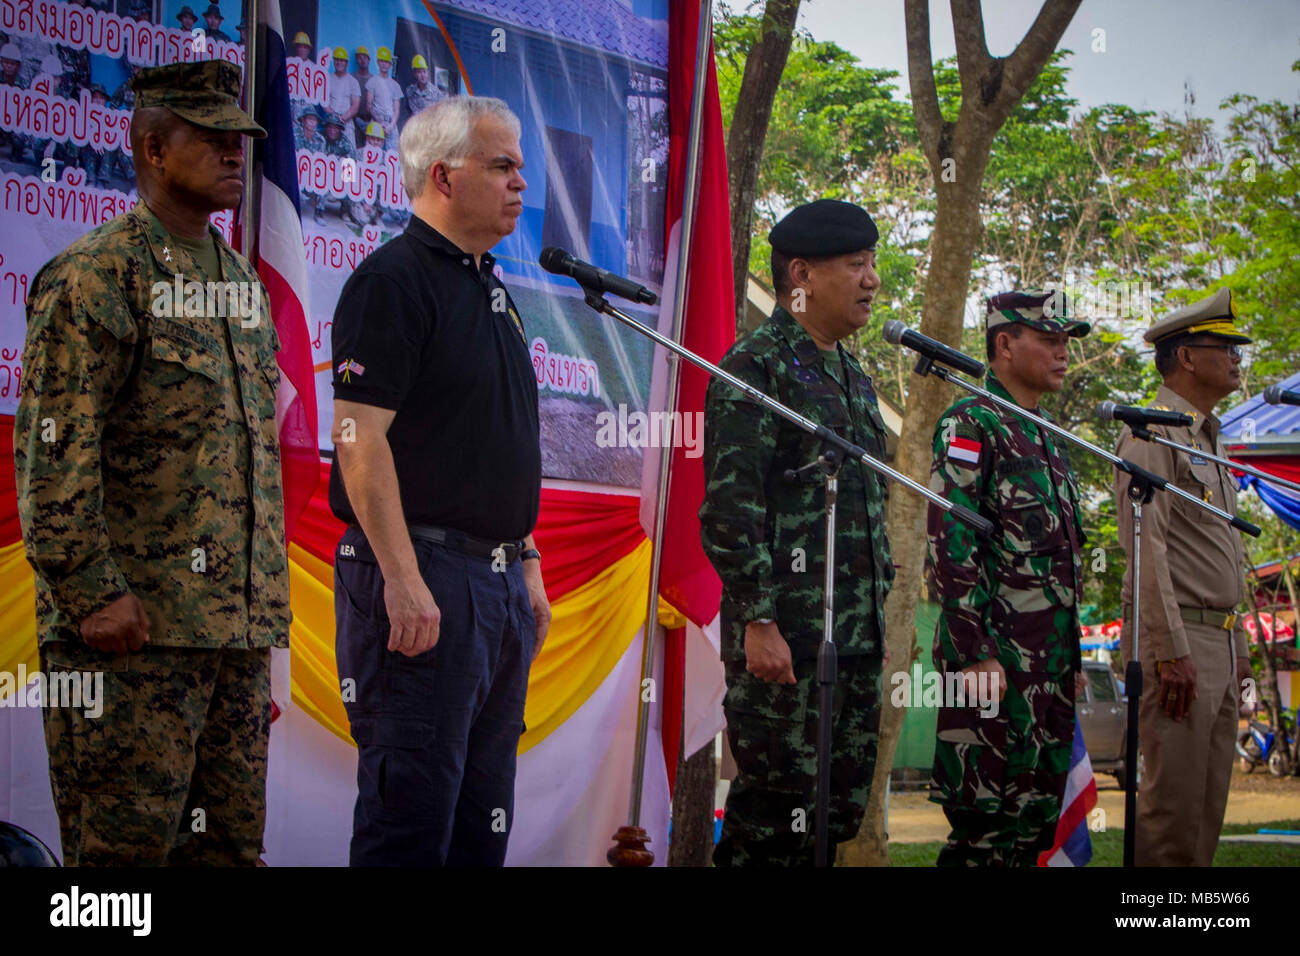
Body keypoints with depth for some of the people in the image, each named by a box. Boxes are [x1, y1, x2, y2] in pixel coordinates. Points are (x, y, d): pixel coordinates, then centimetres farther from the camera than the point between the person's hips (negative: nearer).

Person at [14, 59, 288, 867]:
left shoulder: (242, 281, 18)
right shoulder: (95, 276, -7)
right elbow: (53, 456, -14)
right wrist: (93, 592, -19)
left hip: (239, 628, 8)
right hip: (135, 628, -8)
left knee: (231, 841, 10)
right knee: (125, 841, -5)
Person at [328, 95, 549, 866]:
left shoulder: (492, 288, 19)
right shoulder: (393, 280, -10)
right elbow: (360, 438, -18)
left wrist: (528, 563, 20)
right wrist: (404, 581, -23)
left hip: (496, 579, 9)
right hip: (422, 579, -9)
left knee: (483, 817, 12)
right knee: (411, 811, -9)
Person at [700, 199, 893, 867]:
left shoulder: (852, 377, 20)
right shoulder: (755, 368, -8)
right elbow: (730, 507, -16)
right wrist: (757, 621, -20)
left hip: (857, 636, 9)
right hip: (786, 635, -9)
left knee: (842, 806, 9)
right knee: (777, 810, -7)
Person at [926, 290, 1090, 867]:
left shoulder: (1049, 441, 21)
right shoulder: (970, 425, -6)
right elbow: (950, 546, -15)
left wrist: (1072, 660, 21)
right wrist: (975, 655, -21)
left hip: (1050, 666, 9)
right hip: (996, 657, -9)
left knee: (1036, 822, 9)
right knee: (985, 825, -9)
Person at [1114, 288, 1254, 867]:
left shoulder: (1208, 441, 21)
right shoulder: (1153, 433, -9)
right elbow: (1146, 546, -17)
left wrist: (1238, 646, 19)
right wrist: (1171, 651, -23)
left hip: (1219, 642, 9)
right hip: (1177, 640, -9)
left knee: (1208, 805, 9)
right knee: (1173, 802, -10)